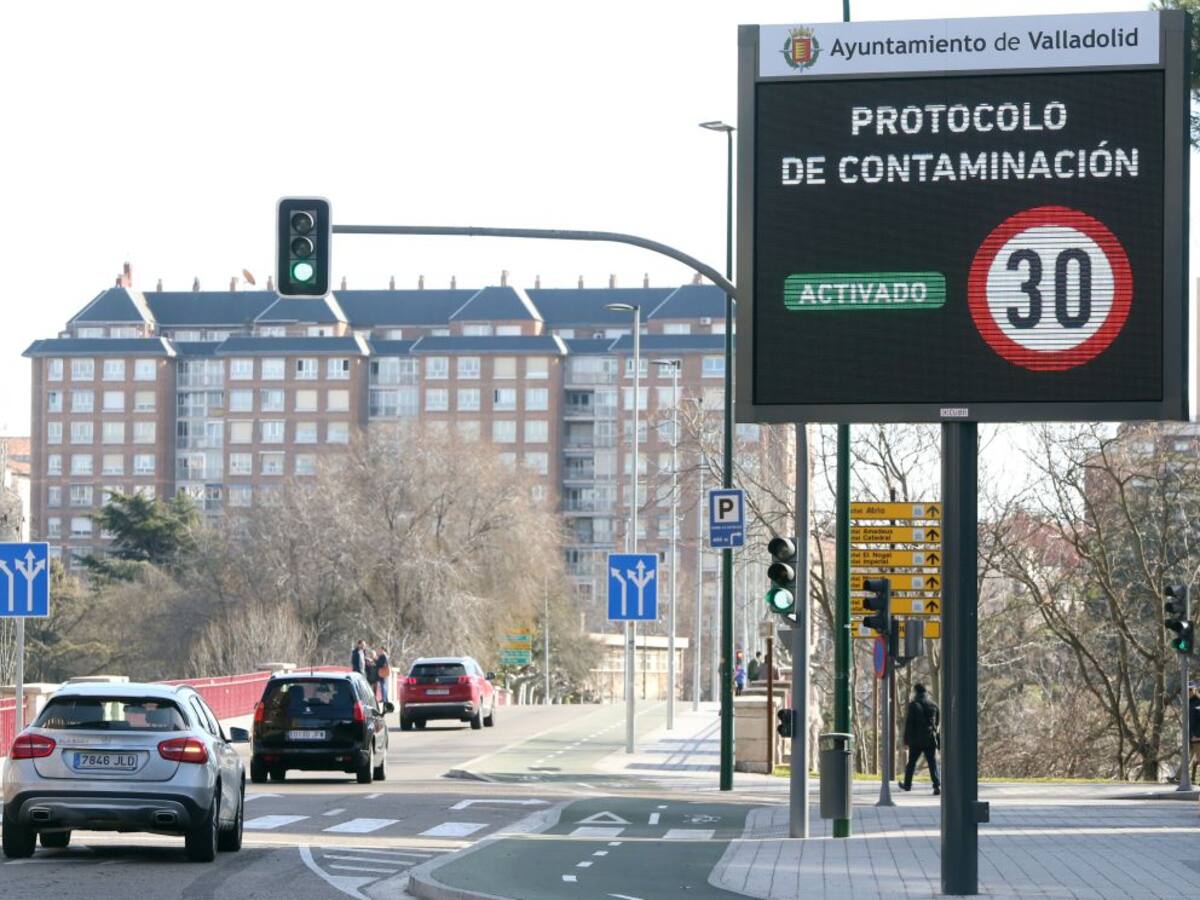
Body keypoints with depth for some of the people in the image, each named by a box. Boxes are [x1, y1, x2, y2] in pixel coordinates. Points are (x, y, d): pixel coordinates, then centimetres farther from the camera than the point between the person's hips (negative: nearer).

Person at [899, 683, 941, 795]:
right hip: (931, 739, 3)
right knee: (932, 763, -1)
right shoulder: (933, 705, 6)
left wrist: (906, 739, -3)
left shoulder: (913, 705, -7)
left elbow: (908, 723, -8)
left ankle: (907, 784, 25)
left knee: (911, 762, 13)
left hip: (916, 739, -3)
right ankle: (937, 785, -15)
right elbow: (938, 722, 11)